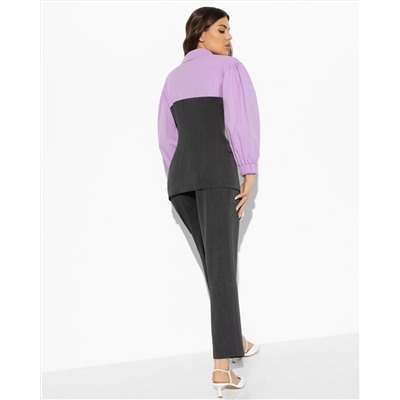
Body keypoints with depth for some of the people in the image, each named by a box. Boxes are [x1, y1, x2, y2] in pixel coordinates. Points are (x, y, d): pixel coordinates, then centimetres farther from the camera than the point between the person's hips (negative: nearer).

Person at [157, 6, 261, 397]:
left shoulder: (173, 78, 24)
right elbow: (243, 120, -6)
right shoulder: (230, 68, 7)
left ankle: (234, 339, 31)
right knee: (222, 266, -11)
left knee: (216, 259, 20)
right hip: (217, 171, -6)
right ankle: (221, 367, -19)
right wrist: (249, 174, -6)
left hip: (179, 175, 6)